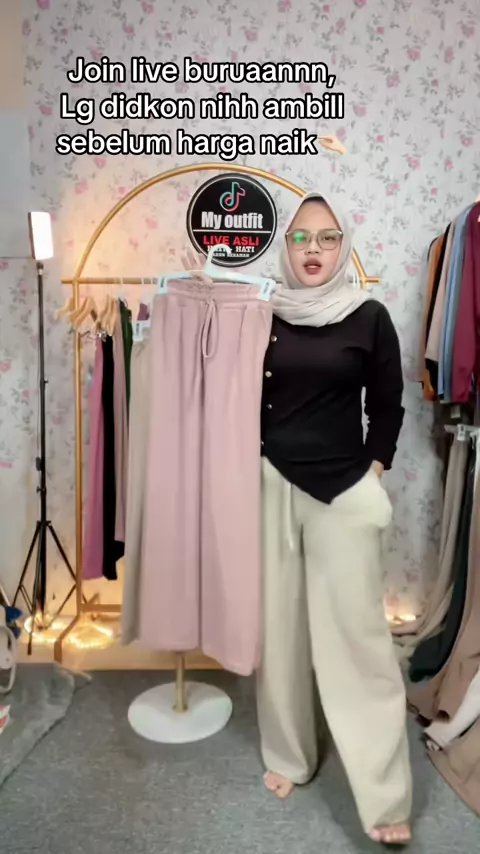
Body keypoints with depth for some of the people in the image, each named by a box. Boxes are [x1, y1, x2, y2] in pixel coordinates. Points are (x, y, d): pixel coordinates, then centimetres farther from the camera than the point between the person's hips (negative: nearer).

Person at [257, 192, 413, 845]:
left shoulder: (369, 317, 0)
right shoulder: (264, 315, 4)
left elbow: (387, 406, 5)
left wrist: (372, 473, 0)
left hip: (343, 491, -1)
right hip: (273, 485, 2)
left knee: (357, 631, 1)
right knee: (278, 625, 10)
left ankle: (386, 797, 15)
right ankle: (289, 755, 31)